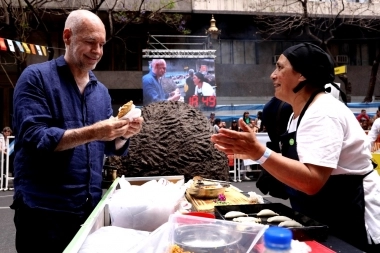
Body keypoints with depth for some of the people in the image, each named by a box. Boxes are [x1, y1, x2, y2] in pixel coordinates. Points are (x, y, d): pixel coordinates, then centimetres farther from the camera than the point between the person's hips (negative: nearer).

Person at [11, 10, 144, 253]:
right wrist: (92, 132, -26)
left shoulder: (101, 91, 11)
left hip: (90, 207, 5)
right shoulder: (36, 77, -6)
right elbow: (35, 137, -17)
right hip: (43, 209, -5)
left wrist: (123, 135, -9)